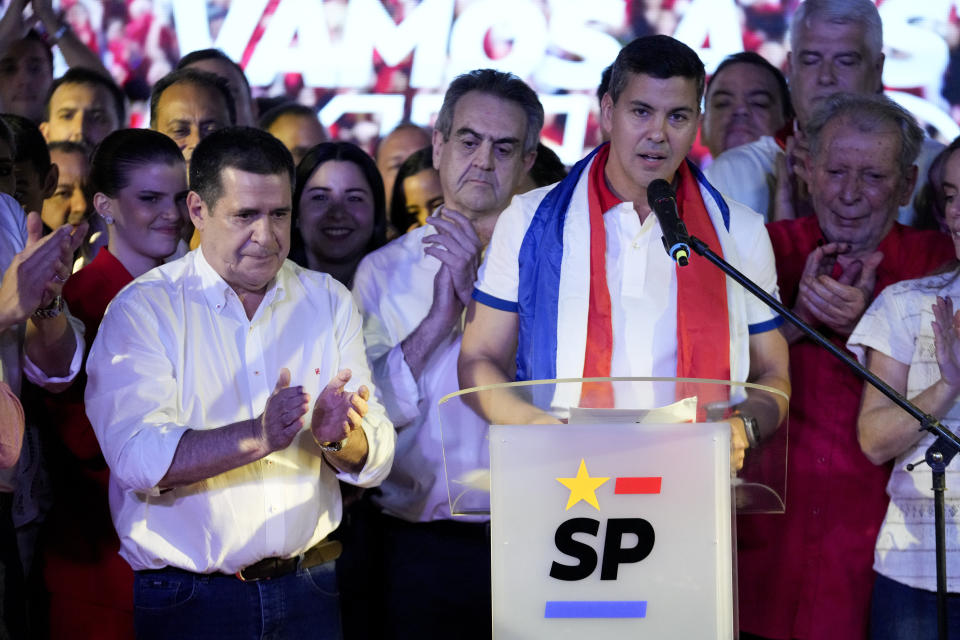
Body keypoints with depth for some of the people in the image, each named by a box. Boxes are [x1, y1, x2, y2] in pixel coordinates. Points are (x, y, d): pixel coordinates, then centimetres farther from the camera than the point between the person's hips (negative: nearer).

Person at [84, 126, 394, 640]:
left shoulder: (329, 301, 7)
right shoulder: (143, 308, -6)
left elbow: (374, 460, 0)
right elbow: (136, 457, -20)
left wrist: (339, 438, -22)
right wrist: (258, 437, -31)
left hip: (306, 590, 4)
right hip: (186, 594, -3)